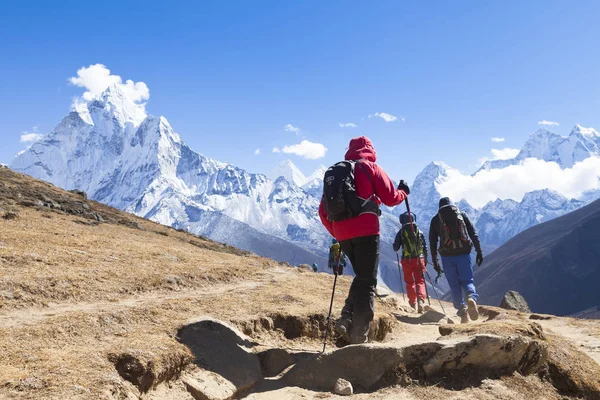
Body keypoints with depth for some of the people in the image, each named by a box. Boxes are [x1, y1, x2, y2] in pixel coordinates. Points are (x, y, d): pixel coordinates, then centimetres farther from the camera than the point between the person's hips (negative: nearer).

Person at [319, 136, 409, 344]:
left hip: (343, 235, 5)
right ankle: (359, 336, -1)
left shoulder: (332, 173, 18)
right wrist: (404, 192, 21)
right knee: (367, 282, 1)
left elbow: (323, 212, 15)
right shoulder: (370, 167, 3)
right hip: (365, 232, -5)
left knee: (361, 277, 23)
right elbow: (390, 198, 1)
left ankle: (346, 318, 6)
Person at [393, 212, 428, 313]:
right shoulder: (419, 232, 6)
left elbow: (395, 248, 1)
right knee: (420, 281, 5)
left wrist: (396, 249, 25)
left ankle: (413, 303, 18)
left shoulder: (401, 232, 0)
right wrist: (425, 261, 19)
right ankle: (420, 300, -17)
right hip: (419, 259, 1)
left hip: (406, 260, -1)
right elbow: (425, 247, 8)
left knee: (410, 282, 14)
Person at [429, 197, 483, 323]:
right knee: (467, 280, 8)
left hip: (447, 256, 0)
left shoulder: (435, 219, 11)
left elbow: (432, 242, 8)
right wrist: (479, 252, 4)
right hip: (464, 253, 0)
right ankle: (472, 298, -23)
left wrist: (435, 262, 13)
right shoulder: (462, 214, 12)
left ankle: (462, 312, 3)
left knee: (454, 285, 9)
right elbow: (473, 233, 4)